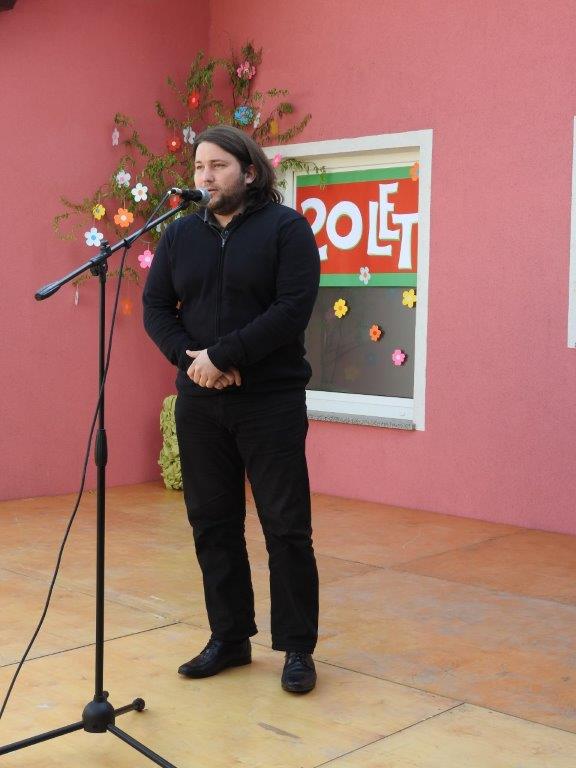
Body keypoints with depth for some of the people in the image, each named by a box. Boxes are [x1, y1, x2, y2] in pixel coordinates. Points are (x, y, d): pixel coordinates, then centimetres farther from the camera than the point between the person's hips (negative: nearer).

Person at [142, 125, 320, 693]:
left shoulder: (285, 228, -5)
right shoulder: (180, 234, 10)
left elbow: (293, 309, -16)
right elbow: (155, 307, 8)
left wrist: (222, 356, -18)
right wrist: (188, 357, -11)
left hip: (271, 404, -5)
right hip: (199, 405, 5)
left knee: (286, 529, 1)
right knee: (212, 525, 10)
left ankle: (297, 647, 13)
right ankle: (229, 638, 24)